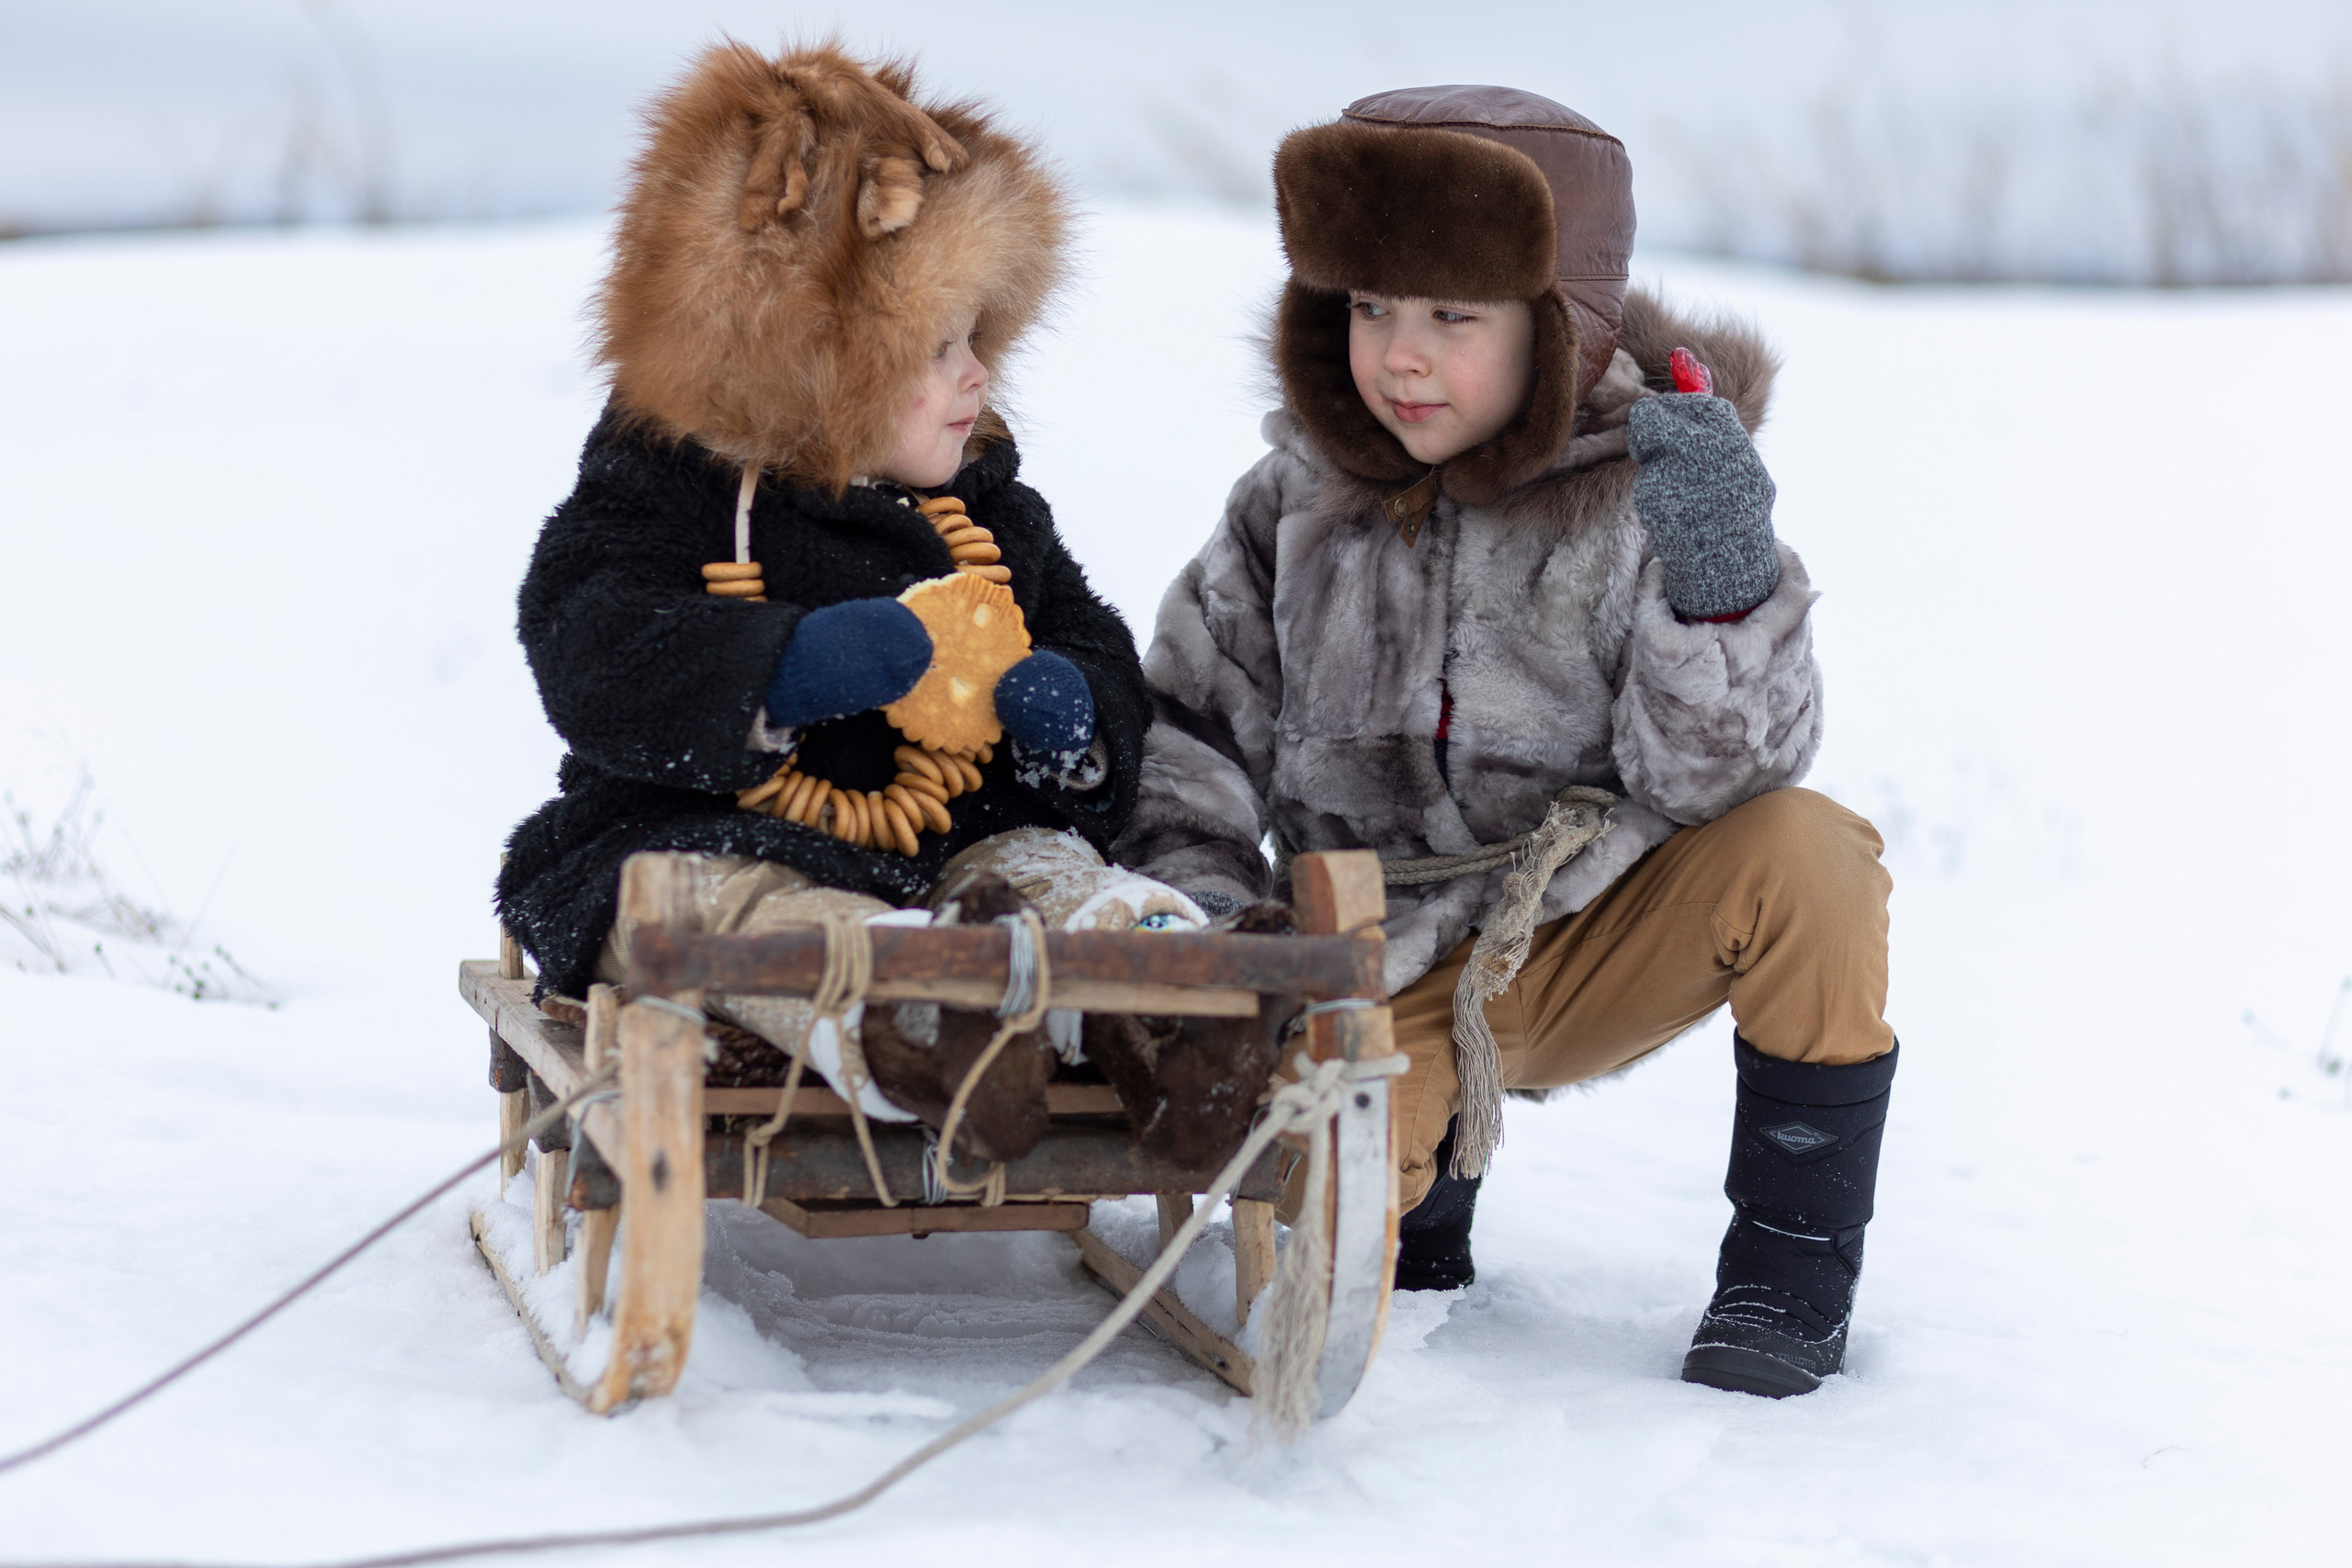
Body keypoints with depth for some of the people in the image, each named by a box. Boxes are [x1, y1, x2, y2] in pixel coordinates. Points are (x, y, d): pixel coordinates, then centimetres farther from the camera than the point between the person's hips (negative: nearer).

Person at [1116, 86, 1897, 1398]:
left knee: (1804, 854, -29)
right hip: (1395, 980, 1)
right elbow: (1190, 722, 5)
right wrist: (1197, 907, -12)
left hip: (1605, 938, -1)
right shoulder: (1300, 505, 0)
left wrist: (1721, 588, -36)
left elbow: (1712, 784, -19)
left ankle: (1794, 1274, -11)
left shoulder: (1643, 498, -10)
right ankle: (1435, 1147, 13)